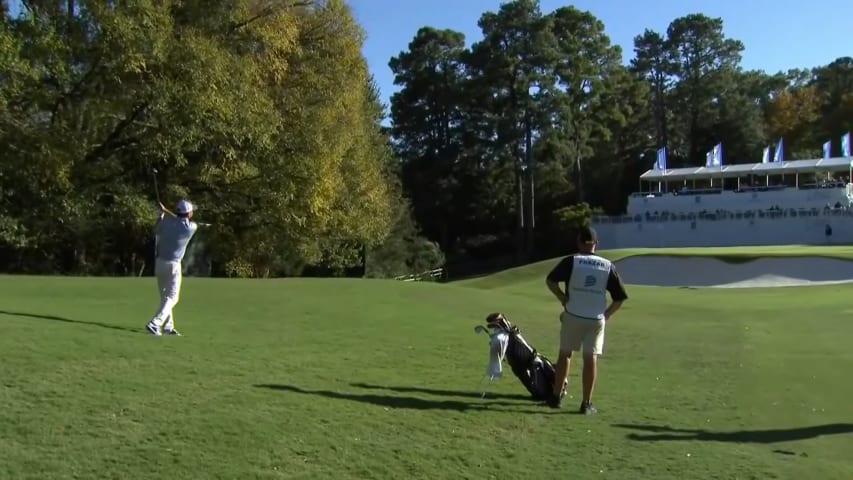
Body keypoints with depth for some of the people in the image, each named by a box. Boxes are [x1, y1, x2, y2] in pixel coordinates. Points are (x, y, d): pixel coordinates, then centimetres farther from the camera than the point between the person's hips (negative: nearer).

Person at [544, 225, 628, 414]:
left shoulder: (571, 261, -5)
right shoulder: (607, 266, 2)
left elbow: (550, 280, -13)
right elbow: (620, 297, 3)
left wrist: (563, 298, -2)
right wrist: (607, 314, 12)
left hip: (573, 316, -1)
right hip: (596, 319, 1)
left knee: (565, 354, 13)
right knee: (591, 359, 5)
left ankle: (556, 396, 18)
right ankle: (586, 404, 8)